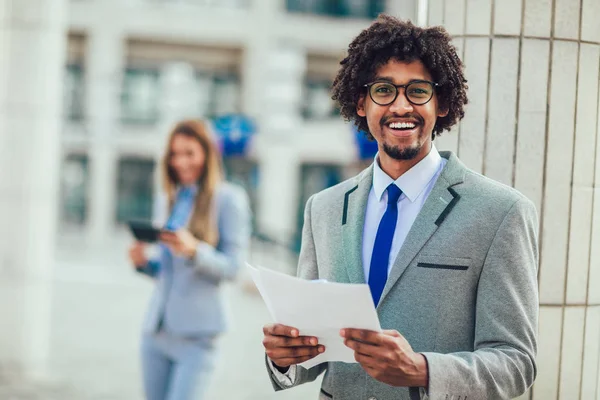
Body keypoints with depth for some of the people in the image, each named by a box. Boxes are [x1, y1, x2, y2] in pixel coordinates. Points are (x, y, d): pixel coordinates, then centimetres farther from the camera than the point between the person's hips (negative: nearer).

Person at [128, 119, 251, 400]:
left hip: (196, 333, -6)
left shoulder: (228, 199, -1)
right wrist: (143, 262, 1)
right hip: (155, 329, 6)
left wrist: (194, 251, -24)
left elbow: (232, 266, -7)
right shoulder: (166, 201, 17)